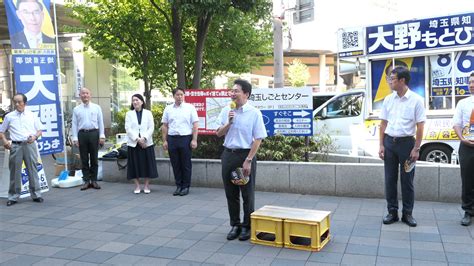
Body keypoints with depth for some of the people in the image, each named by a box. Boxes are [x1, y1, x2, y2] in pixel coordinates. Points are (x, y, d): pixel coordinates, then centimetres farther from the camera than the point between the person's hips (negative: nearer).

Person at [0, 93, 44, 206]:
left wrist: (35, 136, -8)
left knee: (32, 170, 2)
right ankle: (13, 196, 10)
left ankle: (36, 194, 9)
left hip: (30, 145, 0)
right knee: (15, 171, 2)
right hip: (15, 146, 0)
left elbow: (40, 130, 11)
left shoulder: (32, 115, 10)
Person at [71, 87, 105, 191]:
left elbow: (100, 122, 5)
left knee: (94, 158, 5)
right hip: (82, 134, 0)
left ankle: (94, 180, 13)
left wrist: (102, 136, -2)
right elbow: (74, 124, 5)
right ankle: (86, 181, 11)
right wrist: (75, 138, -2)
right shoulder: (76, 109, 7)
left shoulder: (96, 107, 7)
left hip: (94, 133, 0)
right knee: (84, 159, 4)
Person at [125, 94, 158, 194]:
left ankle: (146, 186, 11)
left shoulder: (148, 113, 6)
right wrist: (137, 139, -13)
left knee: (147, 164, 1)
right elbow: (128, 128, -2)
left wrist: (144, 138, -14)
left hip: (146, 143, 0)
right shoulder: (129, 114, 7)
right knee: (135, 165, 1)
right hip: (133, 143, 0)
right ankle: (137, 186, 11)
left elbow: (151, 128, 0)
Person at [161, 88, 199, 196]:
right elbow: (164, 126, 11)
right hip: (172, 139, 3)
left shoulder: (190, 107, 2)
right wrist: (165, 140, 5)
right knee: (175, 164, 7)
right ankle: (178, 186, 18)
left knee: (186, 164, 2)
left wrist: (194, 140, -8)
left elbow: (195, 125, -2)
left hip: (186, 138, -3)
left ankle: (186, 186, 12)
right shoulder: (168, 109, 10)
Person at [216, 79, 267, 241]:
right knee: (231, 193, 12)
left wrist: (248, 161, -14)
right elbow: (219, 134, 9)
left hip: (245, 155, -4)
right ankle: (235, 225, 26)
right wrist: (229, 122, -10)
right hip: (228, 154, 4)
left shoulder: (254, 113, -9)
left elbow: (258, 139, -10)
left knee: (247, 194, 6)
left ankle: (247, 227, 21)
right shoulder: (226, 111, 4)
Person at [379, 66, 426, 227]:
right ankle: (392, 212, 19)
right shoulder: (388, 99, 5)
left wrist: (416, 149, -10)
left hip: (406, 142, -3)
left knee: (407, 180, 5)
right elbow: (383, 123, 8)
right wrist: (381, 145, 3)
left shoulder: (416, 100, -6)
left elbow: (420, 126, -6)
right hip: (389, 142, 3)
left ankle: (407, 213, 18)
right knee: (390, 179, 8)